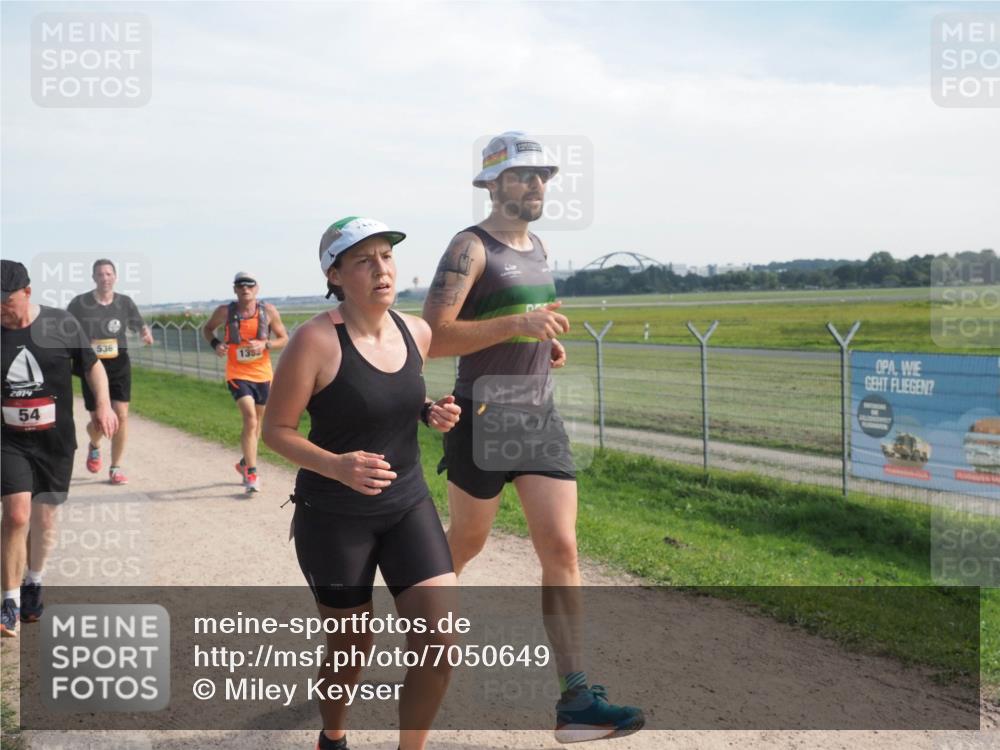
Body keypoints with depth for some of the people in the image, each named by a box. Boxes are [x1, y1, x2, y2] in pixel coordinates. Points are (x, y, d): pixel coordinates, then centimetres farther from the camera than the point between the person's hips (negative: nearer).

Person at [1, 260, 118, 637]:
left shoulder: (60, 324, -7)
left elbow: (92, 365, 4)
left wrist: (103, 404, -10)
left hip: (56, 441, 1)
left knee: (44, 517, 11)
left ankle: (33, 582, 35)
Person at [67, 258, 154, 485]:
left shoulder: (125, 302, 1)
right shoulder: (79, 303, -4)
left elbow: (138, 324, 11)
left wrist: (146, 333, -12)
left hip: (119, 365, 1)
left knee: (121, 416, -8)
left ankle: (116, 468, 7)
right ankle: (94, 446, 38)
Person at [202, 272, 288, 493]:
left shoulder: (268, 311, -3)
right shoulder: (225, 312, -4)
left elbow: (284, 339, 1)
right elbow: (207, 329, 13)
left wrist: (265, 344, -17)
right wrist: (215, 344, -8)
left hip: (263, 374, 3)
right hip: (238, 374, -3)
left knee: (258, 423, 16)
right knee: (250, 419, -20)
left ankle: (245, 463, 39)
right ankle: (252, 473, -15)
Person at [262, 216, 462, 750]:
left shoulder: (416, 331, 0)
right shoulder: (316, 340, -18)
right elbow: (275, 429, -12)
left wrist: (431, 412, -3)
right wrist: (335, 465, -29)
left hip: (409, 505, 5)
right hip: (334, 518, -4)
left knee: (441, 646, -5)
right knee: (351, 651, 11)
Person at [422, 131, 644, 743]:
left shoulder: (539, 248, 14)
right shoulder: (471, 248, -10)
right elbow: (433, 338, -19)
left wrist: (546, 342, 7)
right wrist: (516, 326, -28)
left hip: (540, 417, 6)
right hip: (484, 421, -6)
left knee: (562, 551, -4)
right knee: (466, 543, 13)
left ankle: (576, 697, -3)